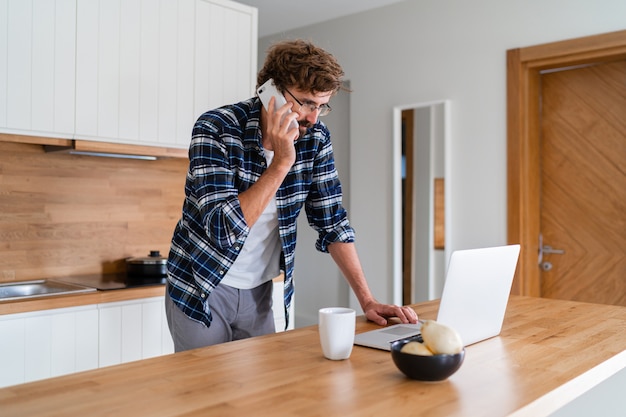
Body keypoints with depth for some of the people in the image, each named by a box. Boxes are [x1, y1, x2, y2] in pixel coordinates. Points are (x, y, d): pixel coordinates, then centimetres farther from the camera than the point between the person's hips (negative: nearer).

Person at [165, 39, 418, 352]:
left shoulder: (315, 139, -8)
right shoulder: (215, 129, -21)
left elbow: (332, 223, -3)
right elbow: (224, 230, -29)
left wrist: (367, 301, -8)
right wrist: (281, 163, -31)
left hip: (260, 292, 4)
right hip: (201, 290, -4)